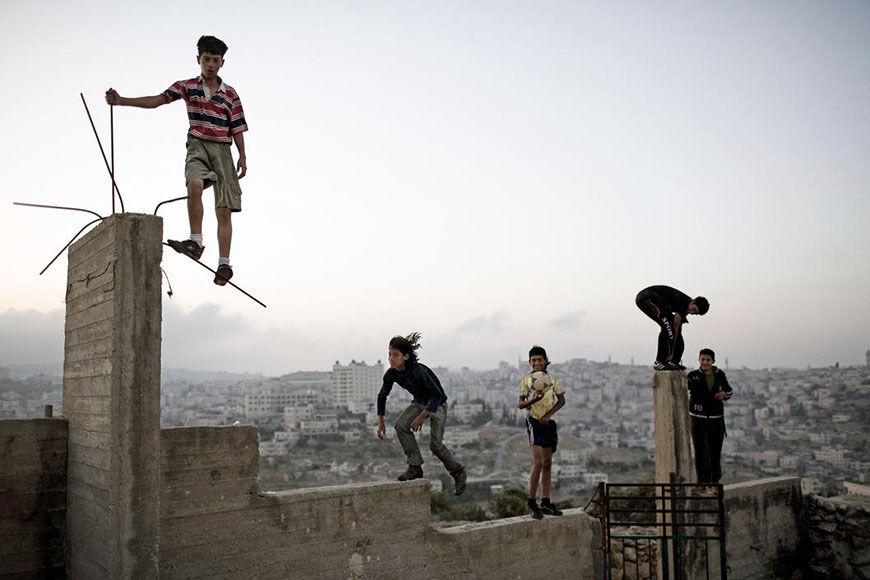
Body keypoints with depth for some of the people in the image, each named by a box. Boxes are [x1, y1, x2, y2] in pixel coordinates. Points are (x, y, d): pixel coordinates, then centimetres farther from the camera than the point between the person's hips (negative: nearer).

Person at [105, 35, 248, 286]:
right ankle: (196, 242, -29)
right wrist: (121, 100, -14)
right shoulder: (187, 86, 8)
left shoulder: (230, 94, 10)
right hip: (198, 145, -1)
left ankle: (224, 264, -7)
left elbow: (237, 128, 10)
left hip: (222, 150, 1)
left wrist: (242, 157, 2)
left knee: (224, 209, -6)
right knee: (195, 184, -34)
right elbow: (157, 100, -2)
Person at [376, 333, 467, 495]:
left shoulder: (418, 371, -34)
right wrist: (380, 422, -2)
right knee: (401, 425, -19)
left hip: (437, 403, -6)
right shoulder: (391, 374, -15)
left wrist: (423, 416, -37)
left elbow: (437, 394, -34)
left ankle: (458, 472, 15)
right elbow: (382, 396, 1)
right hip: (419, 402, 6)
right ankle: (415, 467, -9)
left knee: (435, 444, -11)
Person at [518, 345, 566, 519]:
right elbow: (520, 404, -2)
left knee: (547, 463, 10)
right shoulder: (526, 379, -1)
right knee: (538, 462, -15)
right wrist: (534, 399, -22)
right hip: (534, 421, -5)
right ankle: (532, 503, -8)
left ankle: (546, 502, 18)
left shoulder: (553, 379, 8)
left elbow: (561, 400, 5)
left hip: (549, 422, 5)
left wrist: (548, 414, -10)